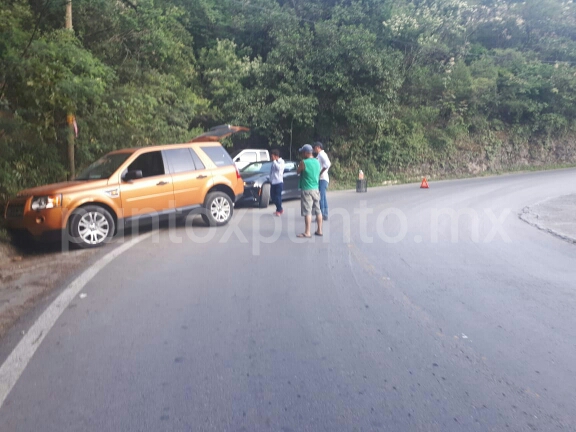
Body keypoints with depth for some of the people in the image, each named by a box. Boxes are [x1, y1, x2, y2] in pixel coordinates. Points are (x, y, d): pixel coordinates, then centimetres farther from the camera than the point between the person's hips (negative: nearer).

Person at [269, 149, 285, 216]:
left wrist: (274, 160, -21)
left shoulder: (281, 161, -6)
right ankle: (280, 209, 21)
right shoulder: (274, 162, 14)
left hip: (279, 182, -8)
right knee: (273, 196, 8)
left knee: (278, 196, -6)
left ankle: (279, 210, 5)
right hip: (273, 182, 8)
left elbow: (279, 168, -26)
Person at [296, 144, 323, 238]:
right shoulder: (317, 162, 7)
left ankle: (307, 232, -5)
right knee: (318, 210, 11)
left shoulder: (303, 162, -14)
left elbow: (298, 171, 0)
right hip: (316, 189, 7)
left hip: (306, 190, -7)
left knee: (307, 211, -6)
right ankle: (319, 230, 17)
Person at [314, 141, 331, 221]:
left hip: (322, 179, -10)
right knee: (323, 198, 12)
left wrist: (320, 173, -20)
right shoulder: (320, 155, 19)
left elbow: (327, 164, -25)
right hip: (321, 179, 10)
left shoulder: (321, 154, -11)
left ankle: (321, 215, -10)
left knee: (321, 198, -10)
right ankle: (325, 215, 17)